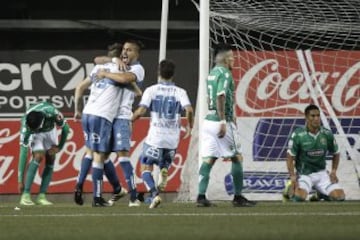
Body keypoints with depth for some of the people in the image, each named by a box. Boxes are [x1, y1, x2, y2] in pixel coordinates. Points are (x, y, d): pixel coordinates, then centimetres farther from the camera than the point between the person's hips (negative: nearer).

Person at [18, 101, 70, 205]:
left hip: (50, 129, 2)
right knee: (38, 157, -24)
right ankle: (25, 195, -24)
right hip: (35, 134, -2)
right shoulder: (26, 126, -39)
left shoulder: (52, 112, -40)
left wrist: (59, 147, -14)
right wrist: (20, 180, -35)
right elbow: (23, 153, -36)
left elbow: (65, 128, -18)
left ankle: (41, 196, -5)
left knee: (50, 161, -9)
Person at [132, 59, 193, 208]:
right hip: (173, 139, 2)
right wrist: (189, 126, 7)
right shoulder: (180, 92, 3)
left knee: (146, 168, 6)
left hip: (155, 138, -2)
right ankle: (164, 170, -10)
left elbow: (141, 111, -10)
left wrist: (131, 119, 9)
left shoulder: (151, 90, 0)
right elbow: (189, 110, -11)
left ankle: (155, 194, -18)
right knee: (165, 163, 27)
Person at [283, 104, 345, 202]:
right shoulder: (298, 135, -13)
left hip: (321, 173, 4)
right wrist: (293, 177, -18)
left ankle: (321, 193, 17)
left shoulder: (327, 134, -4)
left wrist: (333, 171, -1)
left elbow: (336, 154, 13)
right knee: (300, 197, -32)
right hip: (304, 174, -3)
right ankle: (290, 190, 5)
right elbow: (290, 158, -7)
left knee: (339, 196, -15)